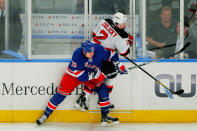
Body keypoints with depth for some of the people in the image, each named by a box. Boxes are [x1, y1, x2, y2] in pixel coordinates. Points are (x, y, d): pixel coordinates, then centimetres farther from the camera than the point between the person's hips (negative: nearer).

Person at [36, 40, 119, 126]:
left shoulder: (99, 49, -26)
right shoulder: (77, 54, -34)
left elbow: (109, 56, -4)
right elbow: (79, 74, -32)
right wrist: (93, 74, -38)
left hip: (93, 73, 3)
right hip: (74, 73, -3)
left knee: (103, 89, -14)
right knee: (62, 93, -4)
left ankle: (105, 115, 0)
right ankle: (46, 114, 11)